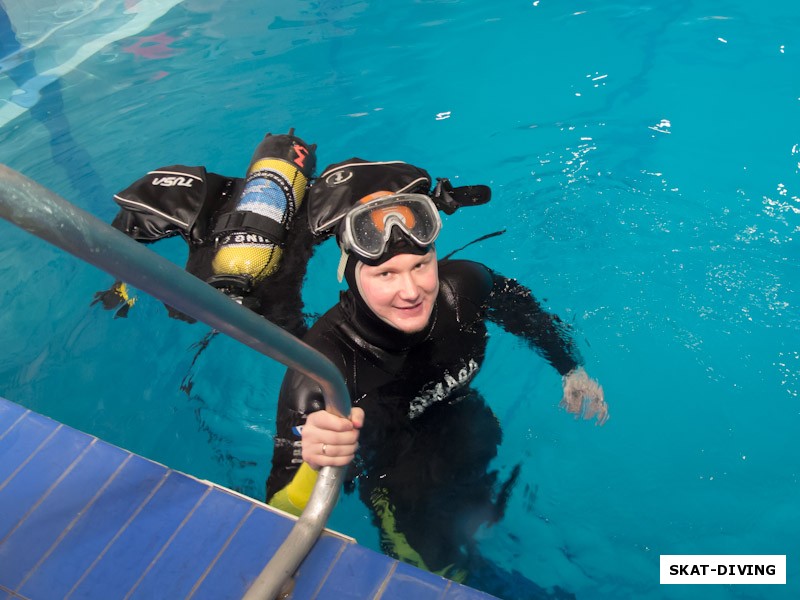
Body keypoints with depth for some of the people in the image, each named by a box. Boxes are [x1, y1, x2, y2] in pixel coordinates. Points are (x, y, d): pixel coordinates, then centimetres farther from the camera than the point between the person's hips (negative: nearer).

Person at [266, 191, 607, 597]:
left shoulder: (464, 287, -31)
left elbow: (523, 308, -4)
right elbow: (285, 517, -43)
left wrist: (572, 370, -3)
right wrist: (316, 468, -64)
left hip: (466, 424, 4)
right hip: (401, 483, -3)